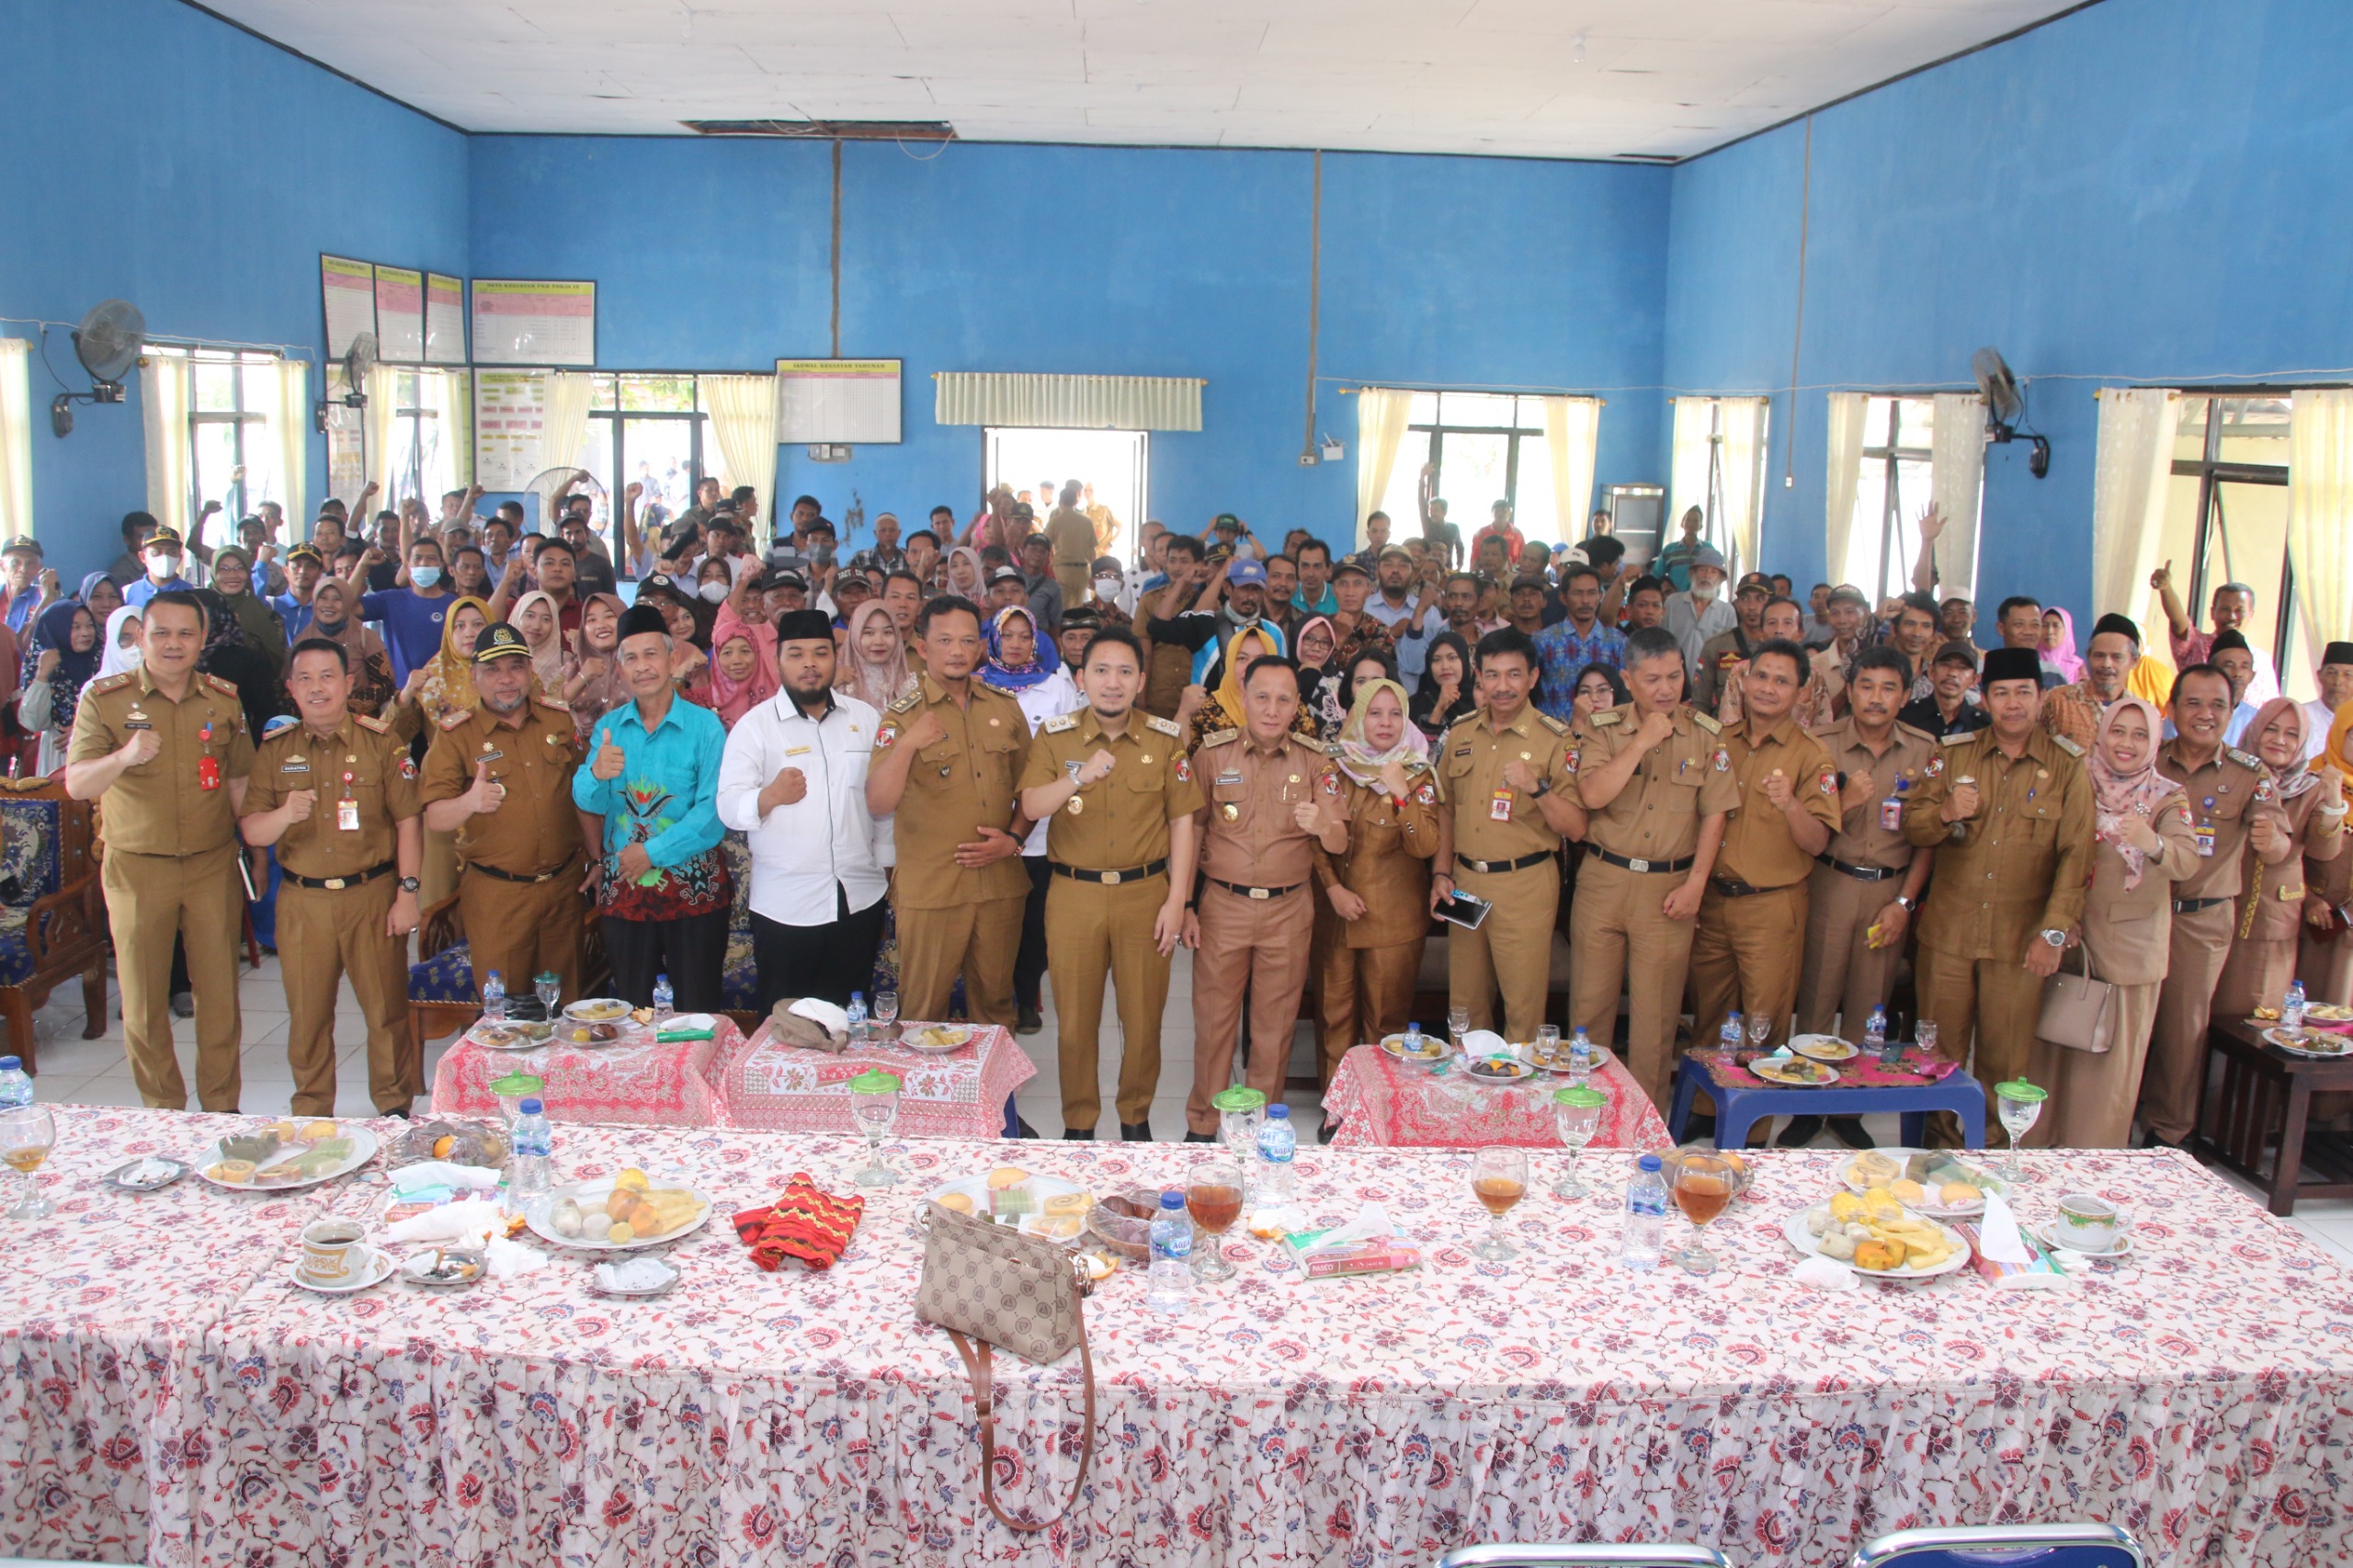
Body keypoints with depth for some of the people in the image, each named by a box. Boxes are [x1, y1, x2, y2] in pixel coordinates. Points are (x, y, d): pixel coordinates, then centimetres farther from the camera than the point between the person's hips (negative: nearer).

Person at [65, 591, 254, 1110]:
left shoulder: (224, 700, 4)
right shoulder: (104, 699, -4)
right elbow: (77, 785, -13)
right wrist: (124, 757, -32)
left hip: (213, 867, 2)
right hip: (137, 868, -1)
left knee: (220, 994, 6)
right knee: (143, 999, 6)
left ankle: (221, 1107, 19)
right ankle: (163, 1112, 19)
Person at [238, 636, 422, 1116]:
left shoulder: (381, 742, 0)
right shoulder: (274, 750, 6)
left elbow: (408, 821, -1)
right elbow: (251, 832, 3)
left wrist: (407, 892, -6)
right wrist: (284, 815, -19)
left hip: (372, 896, -2)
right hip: (301, 901, 2)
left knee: (386, 1008, 2)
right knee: (307, 1015, 9)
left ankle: (395, 1106, 18)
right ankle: (311, 1112, 23)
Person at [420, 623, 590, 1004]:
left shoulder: (559, 719, 6)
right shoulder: (456, 734, -4)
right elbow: (434, 819, -11)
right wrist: (468, 802, -31)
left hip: (563, 885, 3)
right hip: (494, 894, -3)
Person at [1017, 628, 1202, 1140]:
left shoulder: (1166, 739, 0)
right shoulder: (1054, 736, -1)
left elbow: (1182, 821, 1)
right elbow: (1032, 807, -13)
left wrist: (1177, 900, -5)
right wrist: (1079, 777, -31)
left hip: (1145, 893, 0)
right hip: (1073, 894, 0)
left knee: (1143, 1016, 8)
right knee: (1075, 1017, 8)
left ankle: (1136, 1116, 27)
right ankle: (1078, 1122, 25)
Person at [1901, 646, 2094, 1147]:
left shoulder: (2067, 767, -1)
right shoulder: (1954, 754, 5)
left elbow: (2075, 856, -5)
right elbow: (1912, 828, 7)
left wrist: (2054, 932, -11)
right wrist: (1945, 813, -16)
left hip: (2020, 938, -2)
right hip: (1948, 932, 2)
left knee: (2005, 1057, 4)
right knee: (1940, 1048, 8)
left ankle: (1992, 1149, 19)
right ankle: (1939, 1144, 22)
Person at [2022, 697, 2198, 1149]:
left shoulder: (2168, 799, -1)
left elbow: (2187, 861, -19)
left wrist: (2153, 844, -42)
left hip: (2130, 948, -1)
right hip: (2067, 937, 1)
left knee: (2114, 1057, 4)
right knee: (2054, 1048, 4)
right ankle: (2040, 1143, 17)